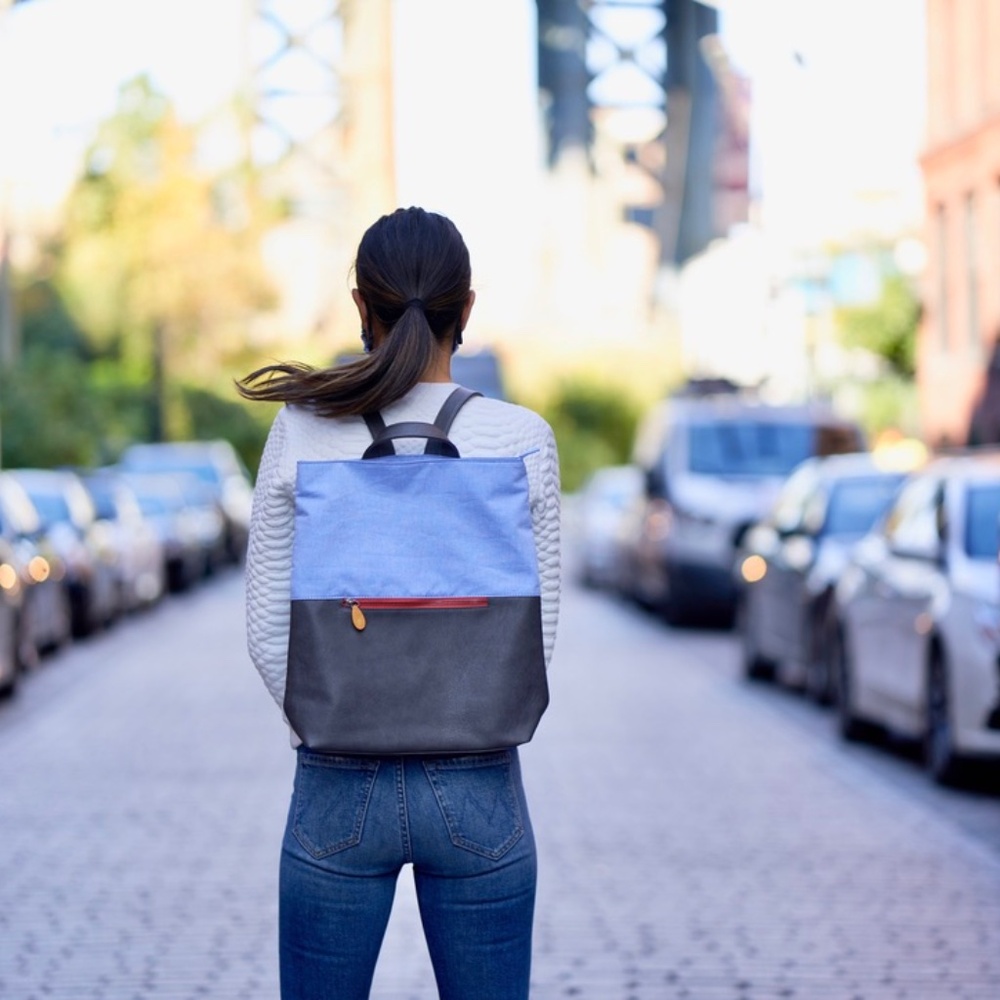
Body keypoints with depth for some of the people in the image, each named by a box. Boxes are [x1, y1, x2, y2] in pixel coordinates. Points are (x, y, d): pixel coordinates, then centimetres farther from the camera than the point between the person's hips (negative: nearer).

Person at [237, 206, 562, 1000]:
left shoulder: (303, 429, -6)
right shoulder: (523, 438, -6)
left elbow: (269, 630, -4)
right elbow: (536, 632, -2)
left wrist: (333, 738, 7)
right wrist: (468, 734, 9)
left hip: (339, 787, 0)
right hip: (480, 788, 0)